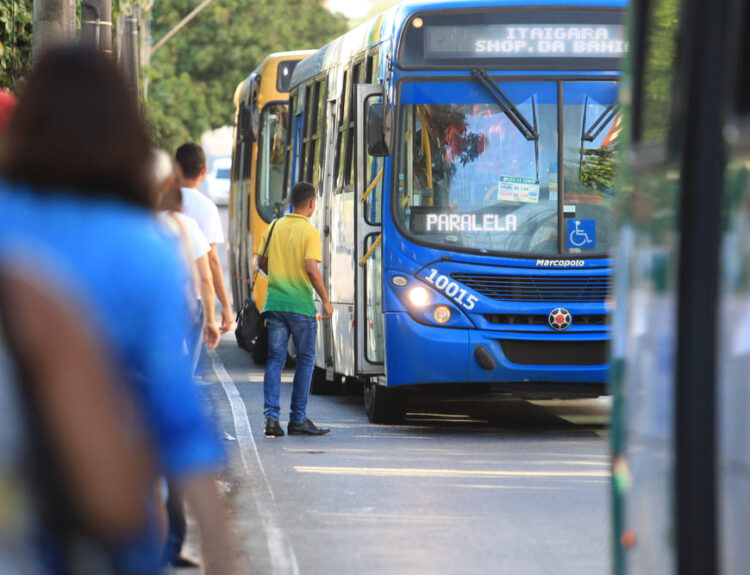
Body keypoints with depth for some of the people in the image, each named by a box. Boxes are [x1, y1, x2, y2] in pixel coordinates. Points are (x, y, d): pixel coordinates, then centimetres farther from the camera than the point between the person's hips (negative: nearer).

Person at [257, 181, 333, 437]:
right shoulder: (309, 232, -10)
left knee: (275, 359, 7)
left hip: (275, 302, 4)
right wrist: (325, 300, -8)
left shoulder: (273, 228, 6)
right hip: (301, 305, -4)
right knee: (305, 359, 8)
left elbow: (261, 262, 11)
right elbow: (311, 268, -17)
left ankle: (271, 415, -7)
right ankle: (298, 419, 9)